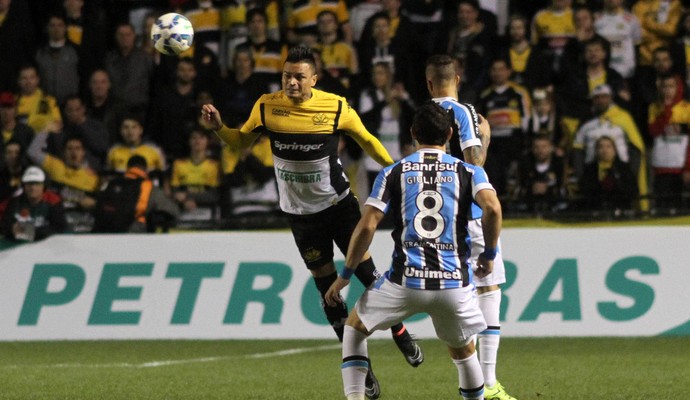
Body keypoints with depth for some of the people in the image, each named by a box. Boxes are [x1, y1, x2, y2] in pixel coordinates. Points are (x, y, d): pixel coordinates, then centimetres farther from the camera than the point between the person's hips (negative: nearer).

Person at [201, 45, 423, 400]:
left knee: (367, 273, -3)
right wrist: (218, 127, -14)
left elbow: (366, 141, 2)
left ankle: (399, 333, 24)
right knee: (328, 290, 5)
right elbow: (242, 141, 4)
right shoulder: (267, 107, -10)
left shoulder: (336, 108, -13)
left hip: (340, 204, -1)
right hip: (301, 214, 1)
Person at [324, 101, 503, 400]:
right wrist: (489, 255, 4)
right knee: (463, 351, 25)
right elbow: (492, 209, -11)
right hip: (455, 284, 1)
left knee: (355, 327, 23)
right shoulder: (468, 172, 8)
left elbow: (367, 226, -1)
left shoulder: (393, 173, 8)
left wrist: (345, 275, 8)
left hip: (405, 281, -1)